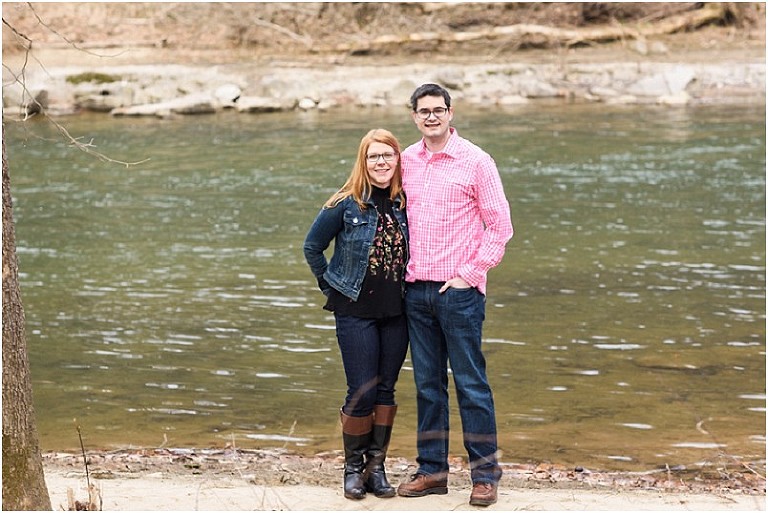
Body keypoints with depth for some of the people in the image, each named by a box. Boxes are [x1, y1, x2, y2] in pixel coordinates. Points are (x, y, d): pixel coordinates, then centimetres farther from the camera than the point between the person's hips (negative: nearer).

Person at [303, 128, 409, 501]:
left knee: (386, 390, 8)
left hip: (396, 313, 3)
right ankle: (353, 468, 13)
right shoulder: (347, 204, -8)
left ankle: (376, 466, 18)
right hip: (356, 312, -3)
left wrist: (410, 290, 7)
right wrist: (332, 288, 4)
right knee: (362, 393, -3)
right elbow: (312, 247, 2)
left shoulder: (406, 204, 1)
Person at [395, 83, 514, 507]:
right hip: (416, 289, 5)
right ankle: (431, 470, 17)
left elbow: (500, 226, -3)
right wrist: (402, 270, 7)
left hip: (458, 290, -5)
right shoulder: (406, 162, 10)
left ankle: (485, 474, 4)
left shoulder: (475, 161, -3)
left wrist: (469, 273, -8)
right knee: (427, 384, 10)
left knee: (471, 383, -2)